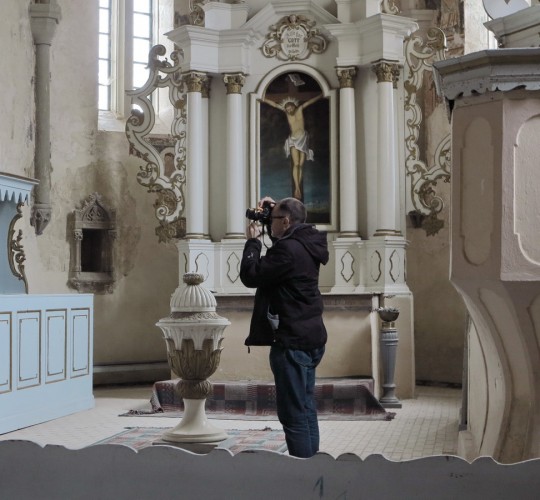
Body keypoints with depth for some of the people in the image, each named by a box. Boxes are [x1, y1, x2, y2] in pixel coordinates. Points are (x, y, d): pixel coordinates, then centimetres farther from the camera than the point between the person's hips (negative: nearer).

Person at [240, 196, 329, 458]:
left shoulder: (288, 250, -20)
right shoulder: (305, 244, 10)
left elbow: (250, 276, -17)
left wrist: (253, 241, -4)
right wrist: (275, 210, 18)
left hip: (292, 342, -10)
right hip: (310, 338, 10)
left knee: (293, 415, -6)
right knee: (305, 410, 16)